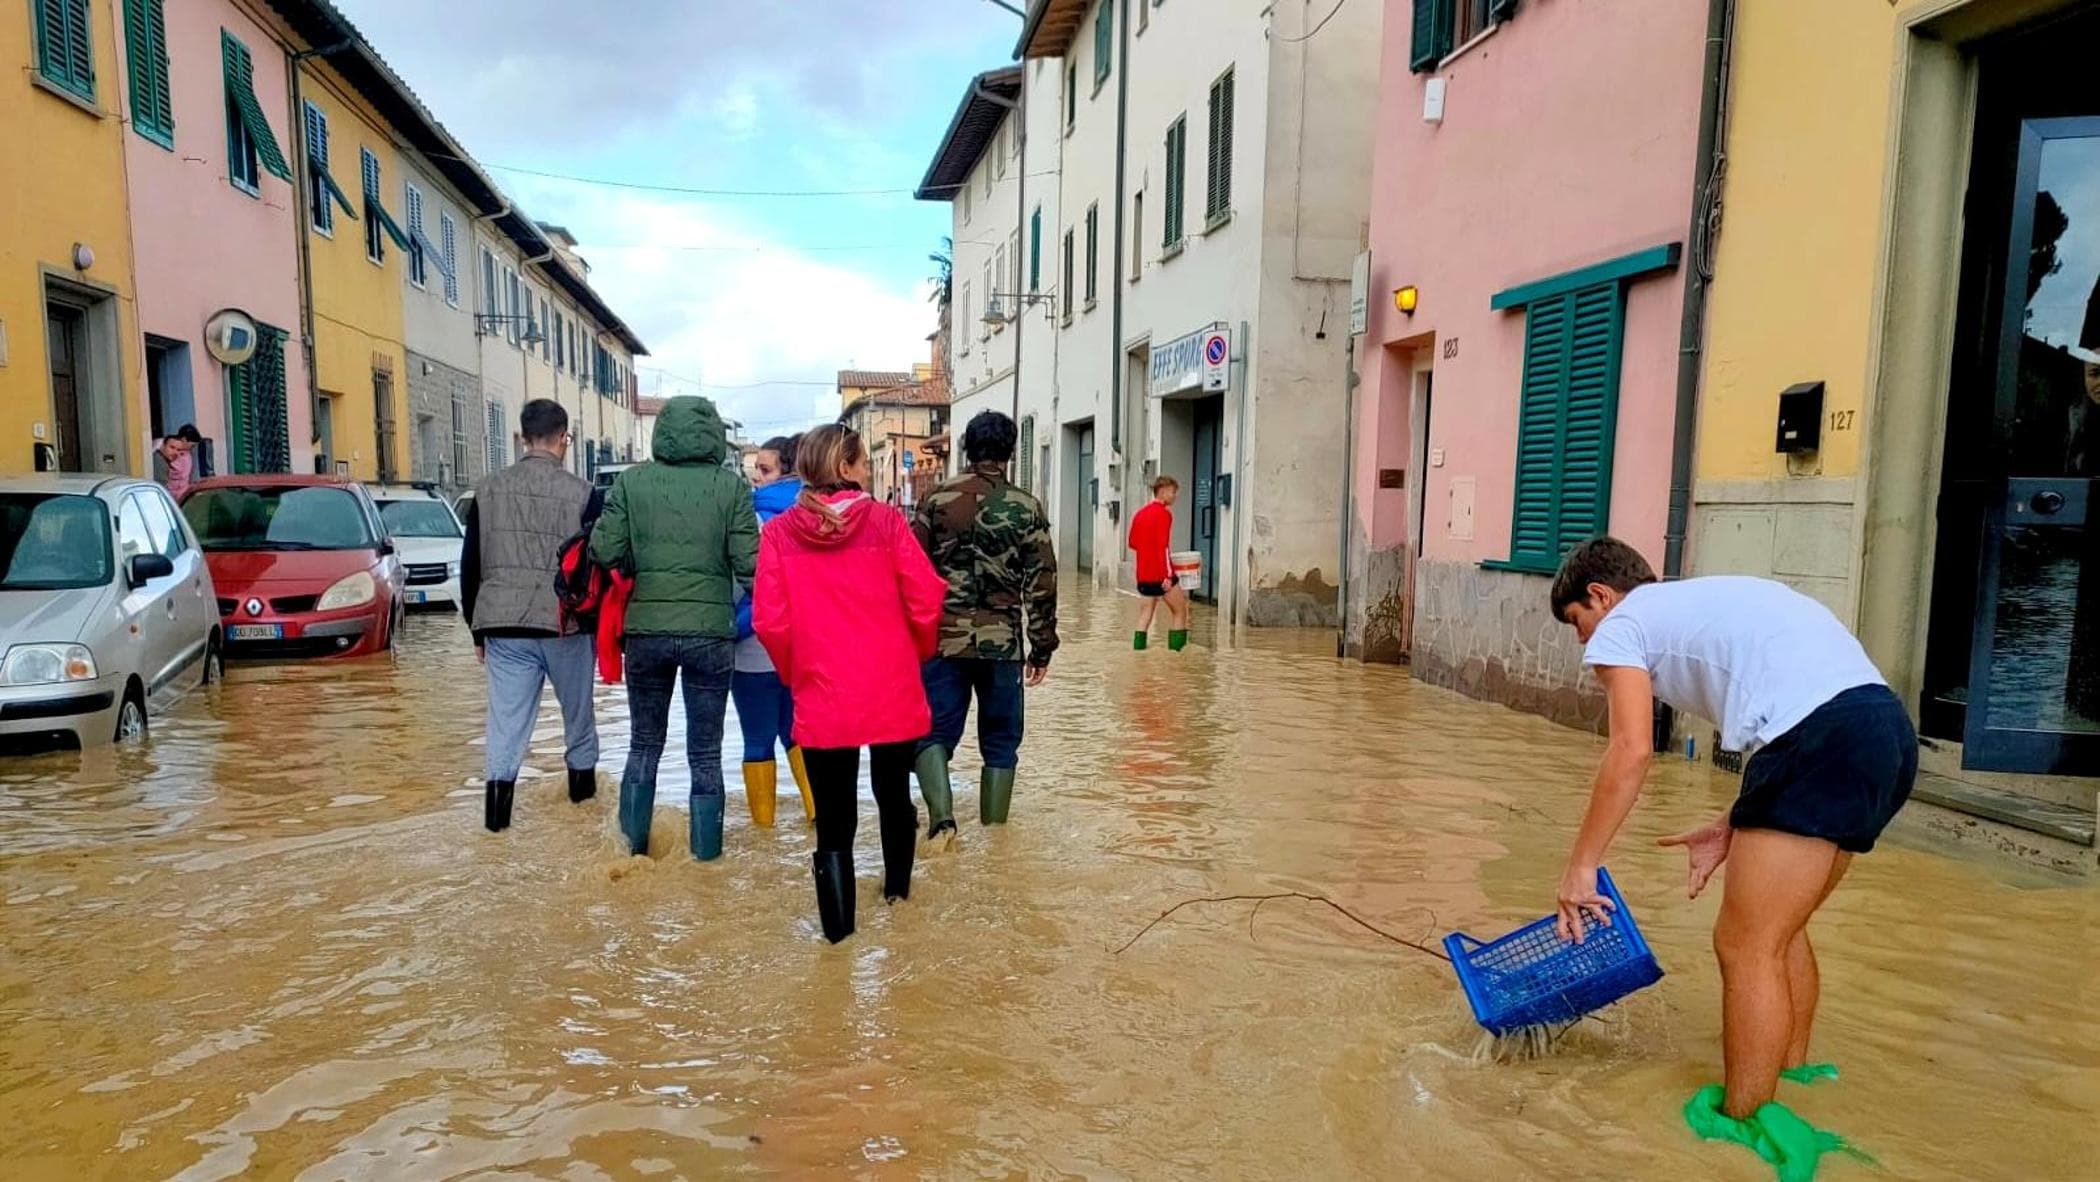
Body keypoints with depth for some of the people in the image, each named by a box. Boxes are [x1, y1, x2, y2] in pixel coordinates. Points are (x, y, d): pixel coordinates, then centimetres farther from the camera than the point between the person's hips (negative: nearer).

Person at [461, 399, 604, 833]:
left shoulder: (488, 490, 5)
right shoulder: (580, 493, -6)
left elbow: (470, 567, 9)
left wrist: (478, 631, 16)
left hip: (503, 627, 2)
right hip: (565, 625, -2)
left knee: (507, 717, 5)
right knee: (577, 711, 18)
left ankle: (498, 790, -4)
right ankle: (582, 777, 32)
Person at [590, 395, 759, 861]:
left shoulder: (632, 481, -2)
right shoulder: (731, 485, -6)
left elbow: (606, 551, -6)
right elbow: (749, 561, -10)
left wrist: (641, 568, 13)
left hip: (646, 629, 1)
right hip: (710, 631, -1)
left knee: (644, 745, 19)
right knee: (705, 753, 11)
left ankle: (634, 846, 25)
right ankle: (706, 852, 17)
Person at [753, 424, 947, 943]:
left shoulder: (779, 531, -4)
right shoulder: (885, 520, -7)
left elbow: (769, 622, -5)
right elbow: (926, 603, -7)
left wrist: (794, 673, 13)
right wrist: (918, 653, 12)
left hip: (821, 700, 0)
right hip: (892, 693, 1)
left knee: (833, 817, 10)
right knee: (893, 795, 23)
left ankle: (838, 926, 12)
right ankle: (897, 887, 43)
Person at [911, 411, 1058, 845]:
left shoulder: (937, 500, 1)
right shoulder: (1027, 508, 0)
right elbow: (1042, 584, 0)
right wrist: (1043, 648, 7)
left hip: (943, 638, 0)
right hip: (1002, 642, 0)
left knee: (935, 732, 8)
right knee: (1000, 740, 13)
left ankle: (941, 818, -12)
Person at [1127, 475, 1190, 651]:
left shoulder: (1140, 513, 13)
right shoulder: (1163, 513, -11)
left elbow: (1132, 543, 19)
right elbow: (1163, 545, -18)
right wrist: (1168, 575, -19)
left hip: (1143, 574, 7)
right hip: (1160, 574, -7)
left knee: (1145, 614, 10)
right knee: (1180, 610, 6)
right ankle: (1176, 650, 3)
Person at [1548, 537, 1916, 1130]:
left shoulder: (1621, 624, 7)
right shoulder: (1706, 600, 31)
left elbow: (1631, 751, -7)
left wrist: (1581, 866, -3)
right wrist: (1732, 827, 24)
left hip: (1823, 739, -9)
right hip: (1887, 726, 9)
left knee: (1745, 947, 0)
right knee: (1778, 933, 21)